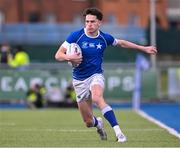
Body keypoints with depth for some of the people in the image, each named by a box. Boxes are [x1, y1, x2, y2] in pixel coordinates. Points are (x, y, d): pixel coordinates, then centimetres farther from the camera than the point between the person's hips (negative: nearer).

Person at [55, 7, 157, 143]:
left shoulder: (105, 38, -4)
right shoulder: (76, 35, -11)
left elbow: (121, 43, 17)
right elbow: (58, 55, -11)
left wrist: (144, 48, 21)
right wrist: (69, 58, -33)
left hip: (95, 76, -1)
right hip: (79, 80, 1)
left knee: (97, 97, -38)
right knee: (88, 122, 2)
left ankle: (118, 131, -41)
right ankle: (98, 123, 42)